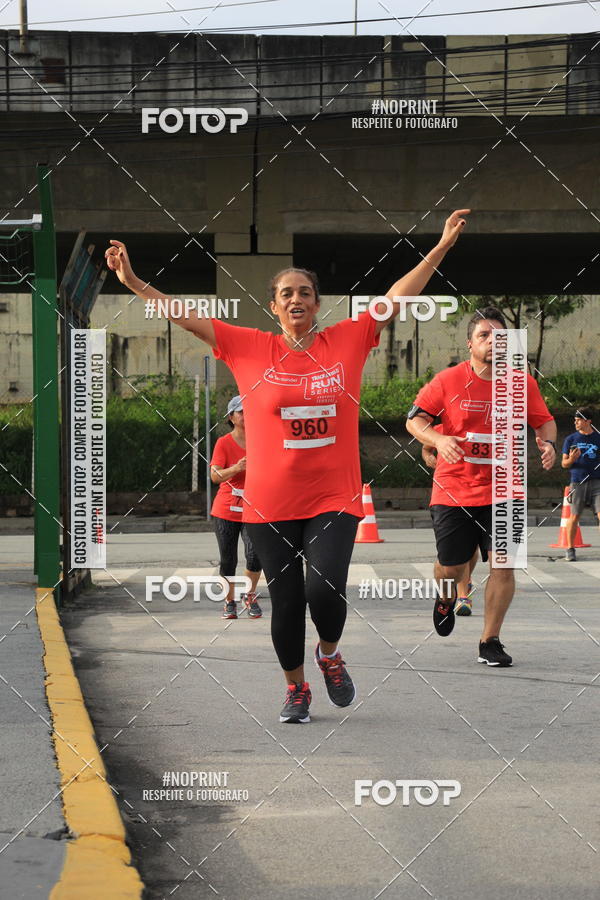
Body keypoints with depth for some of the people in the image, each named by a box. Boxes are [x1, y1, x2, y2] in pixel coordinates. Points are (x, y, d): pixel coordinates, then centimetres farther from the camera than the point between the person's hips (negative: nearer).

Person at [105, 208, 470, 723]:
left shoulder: (348, 340, 3)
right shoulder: (251, 348, 2)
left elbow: (398, 297, 5)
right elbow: (188, 318, 1)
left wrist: (441, 247, 2)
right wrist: (133, 282, -6)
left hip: (335, 497, 0)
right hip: (271, 503, 1)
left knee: (325, 588, -16)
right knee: (286, 600, 6)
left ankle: (330, 655, 17)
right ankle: (297, 690, 29)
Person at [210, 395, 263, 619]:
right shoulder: (223, 443, -5)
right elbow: (215, 476, -16)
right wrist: (236, 469, -32)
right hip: (226, 511, -1)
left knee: (255, 556, -15)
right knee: (228, 560, 3)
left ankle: (250, 595, 10)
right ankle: (230, 601, 22)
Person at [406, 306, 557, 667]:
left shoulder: (523, 383, 1)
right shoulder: (449, 380, -5)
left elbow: (545, 421, 14)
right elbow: (414, 419, -1)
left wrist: (548, 442, -8)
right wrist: (439, 439, -21)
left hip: (502, 492, 1)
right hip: (453, 491, -1)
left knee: (503, 565, -8)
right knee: (451, 568, 9)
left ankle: (490, 643, 6)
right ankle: (446, 600, 46)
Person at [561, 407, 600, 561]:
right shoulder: (571, 439, 8)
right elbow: (564, 464, 7)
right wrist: (571, 459, -15)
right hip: (578, 482, 0)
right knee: (574, 516, 0)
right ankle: (570, 549, 11)